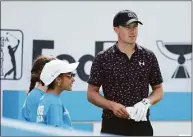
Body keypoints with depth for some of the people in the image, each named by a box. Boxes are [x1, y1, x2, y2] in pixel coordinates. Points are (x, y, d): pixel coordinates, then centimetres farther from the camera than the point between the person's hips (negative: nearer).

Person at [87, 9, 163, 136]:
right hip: (113, 125, -2)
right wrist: (112, 105, -15)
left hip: (141, 124, 2)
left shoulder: (148, 57, 6)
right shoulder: (103, 58, 0)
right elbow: (91, 93, 2)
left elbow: (159, 90, 12)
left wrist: (147, 102, -9)